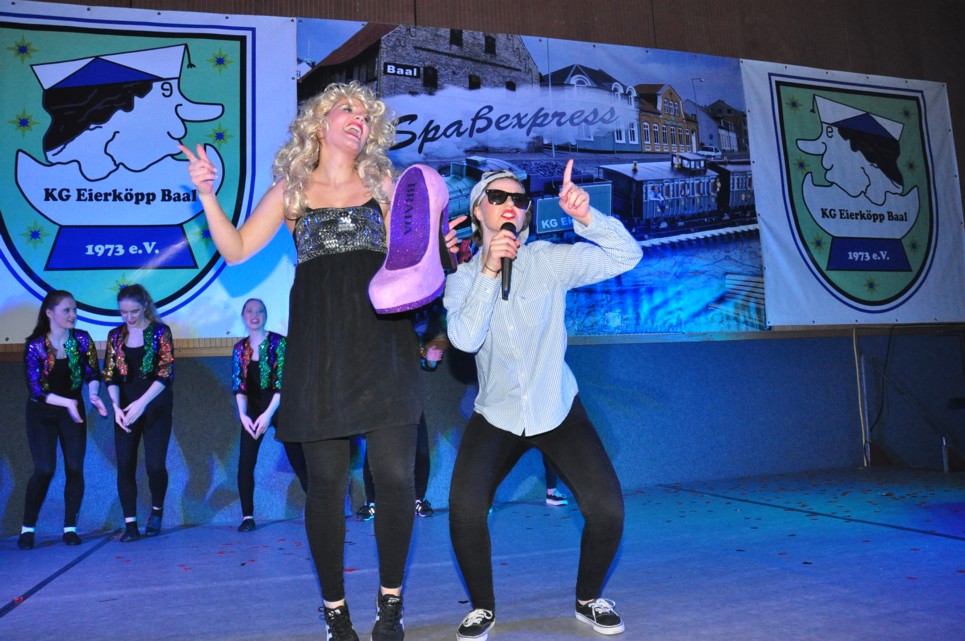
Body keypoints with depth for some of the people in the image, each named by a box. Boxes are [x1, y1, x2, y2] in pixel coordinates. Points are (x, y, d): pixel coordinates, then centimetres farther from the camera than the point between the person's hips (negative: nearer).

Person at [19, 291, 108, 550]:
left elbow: (93, 374, -3)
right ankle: (27, 528, 6)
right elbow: (35, 389, -17)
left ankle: (70, 528, 7)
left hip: (72, 411, 2)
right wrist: (67, 402, -29)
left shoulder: (82, 339, -9)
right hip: (41, 413, -2)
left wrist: (93, 394, -23)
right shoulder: (34, 345, -17)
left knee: (75, 468, -4)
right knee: (45, 469, -11)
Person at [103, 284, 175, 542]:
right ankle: (130, 525, 9)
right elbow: (110, 376, 6)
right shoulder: (115, 335, 8)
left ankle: (157, 510, 20)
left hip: (156, 405, -3)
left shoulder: (160, 332, -3)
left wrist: (142, 402, -20)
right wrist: (116, 407, -9)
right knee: (125, 465, 0)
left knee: (155, 464, -8)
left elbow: (166, 372, -11)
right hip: (126, 407, 3)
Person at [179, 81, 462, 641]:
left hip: (384, 338, 1)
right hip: (319, 345, 0)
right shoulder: (291, 189, 14)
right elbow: (237, 250, 7)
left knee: (395, 476, -3)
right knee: (327, 482, 3)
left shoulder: (382, 183, 15)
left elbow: (407, 258, 11)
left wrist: (435, 243, -7)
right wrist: (208, 195, -2)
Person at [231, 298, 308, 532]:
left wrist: (268, 413, -19)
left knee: (298, 461, -3)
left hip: (279, 406, -3)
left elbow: (283, 382, -12)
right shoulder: (240, 348, 4)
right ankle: (247, 516, 4)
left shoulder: (278, 342, -7)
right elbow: (239, 386, 2)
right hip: (253, 409, 3)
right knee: (245, 463, -6)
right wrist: (242, 414, -13)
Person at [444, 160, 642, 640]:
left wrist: (586, 217, -33)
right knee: (464, 510, -18)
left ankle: (588, 600, 18)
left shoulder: (548, 261, -8)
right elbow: (464, 339, -21)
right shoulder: (463, 277, -4)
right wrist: (488, 271, -27)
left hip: (558, 410, 0)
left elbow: (627, 256, -17)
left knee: (607, 509, -11)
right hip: (496, 416, 1)